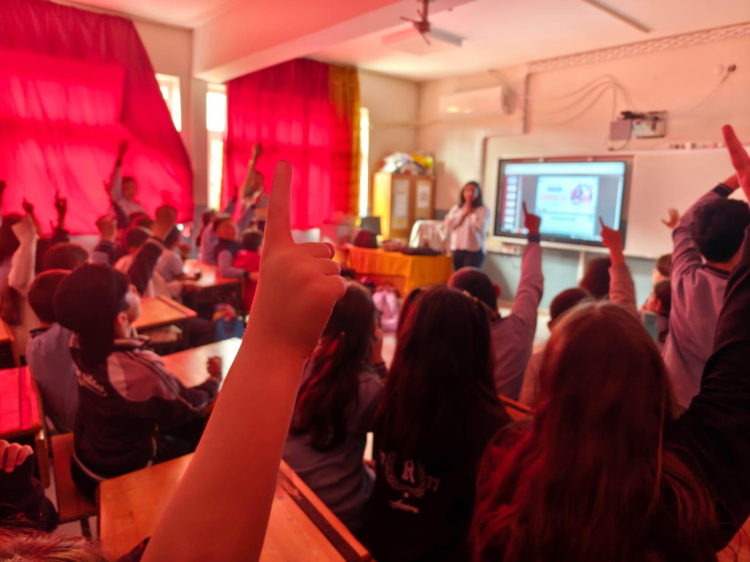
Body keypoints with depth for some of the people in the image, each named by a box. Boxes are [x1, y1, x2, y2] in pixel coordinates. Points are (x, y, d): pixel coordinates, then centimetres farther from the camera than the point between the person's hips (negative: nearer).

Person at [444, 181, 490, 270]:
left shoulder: (483, 210, 1)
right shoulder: (456, 208, 12)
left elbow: (481, 226, -14)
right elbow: (448, 224, -1)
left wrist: (471, 213, -3)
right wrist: (463, 213, -4)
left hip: (474, 250, -4)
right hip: (456, 249, 4)